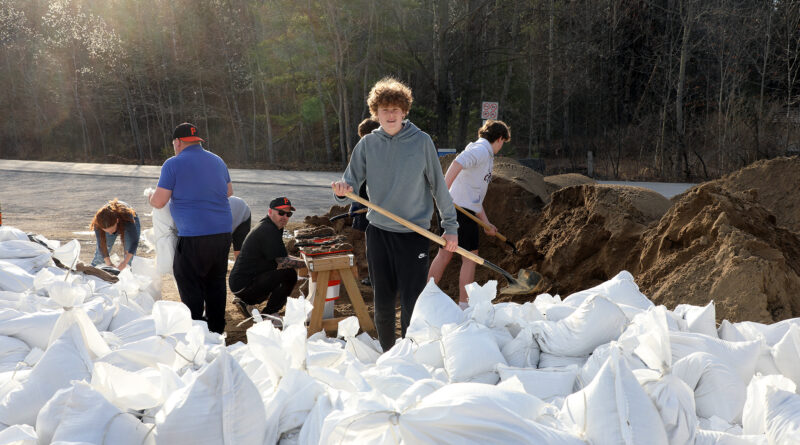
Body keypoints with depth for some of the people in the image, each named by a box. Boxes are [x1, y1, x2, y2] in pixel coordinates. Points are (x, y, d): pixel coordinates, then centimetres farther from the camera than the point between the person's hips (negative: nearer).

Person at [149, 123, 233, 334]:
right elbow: (229, 192, 25)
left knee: (190, 285, 3)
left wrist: (151, 197, 15)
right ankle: (217, 329, 25)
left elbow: (159, 202, -7)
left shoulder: (173, 164, -6)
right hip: (223, 232, 7)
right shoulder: (217, 161, 13)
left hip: (194, 237, -7)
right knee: (216, 282, 17)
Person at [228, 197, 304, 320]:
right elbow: (282, 262, -21)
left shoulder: (271, 227, 16)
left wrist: (303, 260, 9)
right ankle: (269, 314, -8)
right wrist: (306, 263, -10)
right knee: (289, 274, -21)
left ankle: (246, 302, 17)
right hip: (243, 285, -11)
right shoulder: (268, 231, -17)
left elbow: (282, 256, 23)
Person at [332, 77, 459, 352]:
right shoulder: (367, 144, 2)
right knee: (382, 302, 11)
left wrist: (450, 226, 1)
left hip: (415, 234, -3)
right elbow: (352, 180, 1)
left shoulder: (421, 141, -4)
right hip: (378, 231, 3)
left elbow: (438, 185, 1)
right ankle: (387, 355, 28)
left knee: (411, 303, -4)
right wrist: (343, 190, -24)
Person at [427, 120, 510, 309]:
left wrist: (486, 222, 25)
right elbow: (457, 162, -28)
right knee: (470, 257, 0)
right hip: (462, 210, -10)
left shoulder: (484, 154, 25)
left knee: (444, 254, 14)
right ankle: (464, 305, 5)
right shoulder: (482, 150, -7)